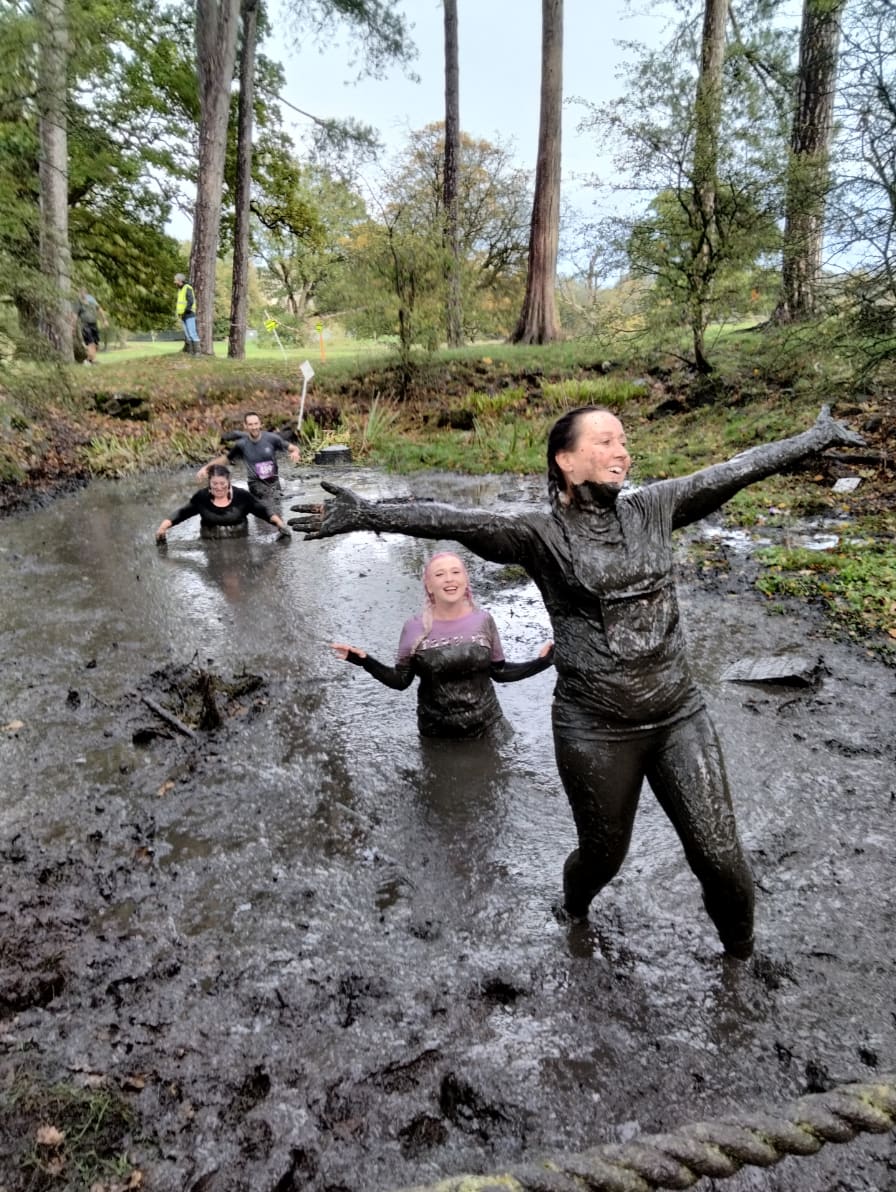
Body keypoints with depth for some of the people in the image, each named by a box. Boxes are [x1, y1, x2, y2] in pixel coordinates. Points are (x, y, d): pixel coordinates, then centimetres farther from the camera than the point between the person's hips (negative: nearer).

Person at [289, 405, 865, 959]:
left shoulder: (652, 508, 3)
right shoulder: (541, 535, -9)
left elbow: (736, 469, 9)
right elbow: (453, 521, -22)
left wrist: (818, 436, 18)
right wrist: (366, 513, -33)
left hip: (681, 716, 3)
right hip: (596, 731, -3)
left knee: (721, 859, 9)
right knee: (603, 855, 18)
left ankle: (742, 955, 42)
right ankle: (575, 913, 55)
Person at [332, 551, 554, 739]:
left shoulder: (483, 620, -4)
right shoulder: (415, 628, -8)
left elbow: (500, 672, 3)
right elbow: (400, 680, -3)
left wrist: (541, 661, -6)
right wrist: (365, 661, -16)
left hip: (487, 728, 1)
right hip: (436, 733, -1)